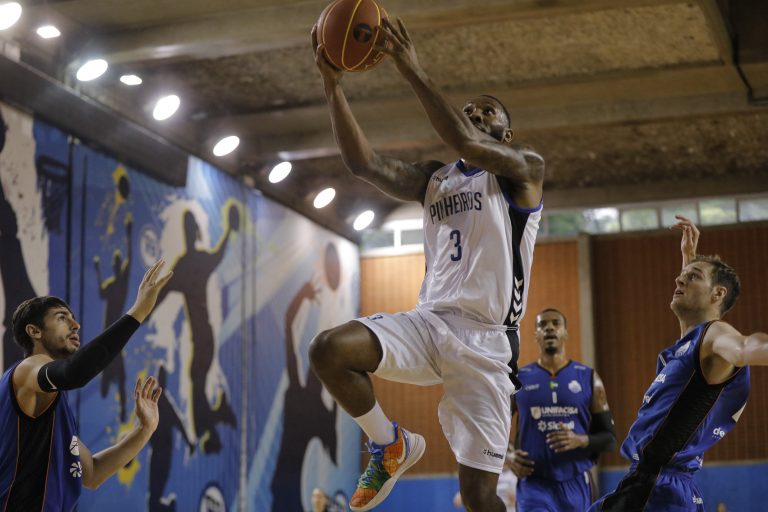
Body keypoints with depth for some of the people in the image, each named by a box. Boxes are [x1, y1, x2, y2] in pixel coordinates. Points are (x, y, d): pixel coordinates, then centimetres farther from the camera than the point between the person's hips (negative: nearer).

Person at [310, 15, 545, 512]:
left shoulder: (525, 169, 3)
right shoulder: (434, 179, 20)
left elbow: (465, 143, -17)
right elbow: (364, 162, 5)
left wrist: (412, 69, -17)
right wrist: (333, 82, -4)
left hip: (485, 339, -5)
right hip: (428, 321, 5)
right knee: (329, 349, -24)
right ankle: (391, 445, 1)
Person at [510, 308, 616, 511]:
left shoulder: (588, 378, 5)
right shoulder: (518, 380, 4)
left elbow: (609, 438, 5)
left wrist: (580, 440, -16)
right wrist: (508, 455, -7)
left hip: (576, 485, 2)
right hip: (534, 484, -2)